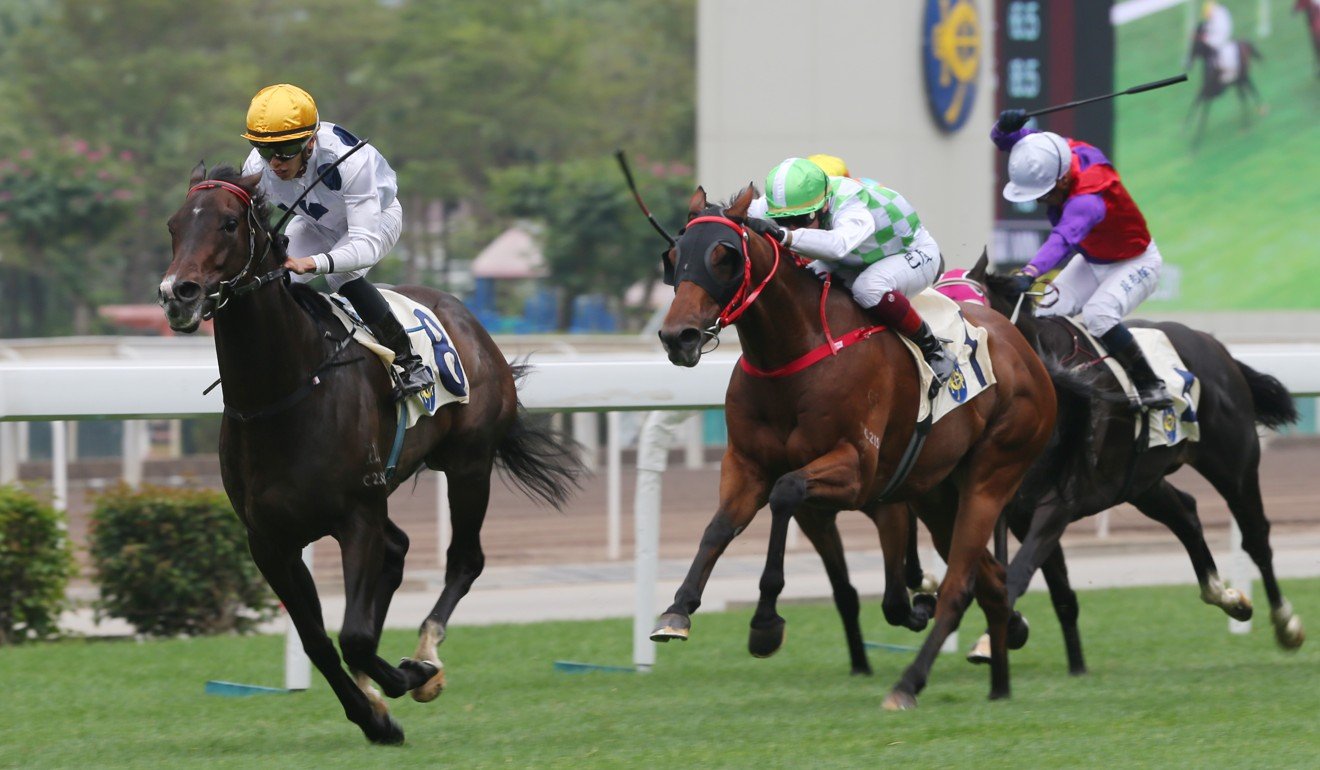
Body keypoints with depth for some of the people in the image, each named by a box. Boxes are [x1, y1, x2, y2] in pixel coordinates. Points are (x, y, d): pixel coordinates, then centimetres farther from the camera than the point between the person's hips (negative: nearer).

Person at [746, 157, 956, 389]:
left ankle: (933, 350, -17)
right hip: (859, 261, 7)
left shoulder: (853, 209, -43)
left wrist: (785, 236, -77)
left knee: (868, 287, -38)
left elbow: (838, 244, -65)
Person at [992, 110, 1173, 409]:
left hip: (1135, 264, -8)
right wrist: (1006, 126, -36)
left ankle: (1150, 385, -21)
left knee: (1097, 313, -31)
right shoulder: (1056, 153, -20)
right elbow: (1004, 139, -10)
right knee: (1045, 314, -9)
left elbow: (1064, 238, -59)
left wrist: (1031, 272, -76)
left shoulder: (1088, 198, -41)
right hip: (1091, 259, 8)